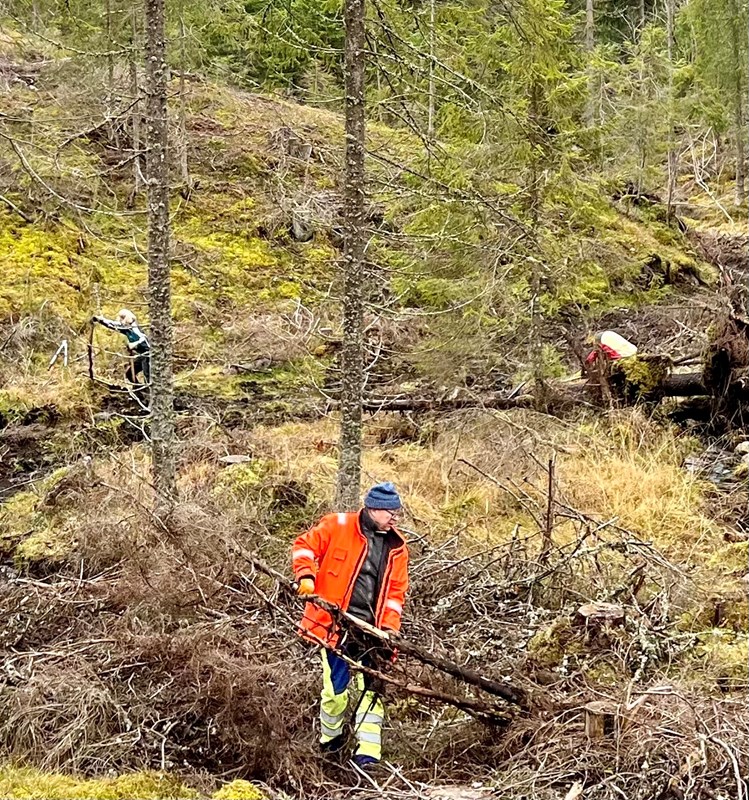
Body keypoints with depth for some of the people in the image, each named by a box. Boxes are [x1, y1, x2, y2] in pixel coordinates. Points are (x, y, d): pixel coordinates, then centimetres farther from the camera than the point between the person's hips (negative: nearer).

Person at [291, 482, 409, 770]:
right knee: (337, 685, -1)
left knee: (371, 688, -1)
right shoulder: (337, 526, -3)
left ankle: (367, 753, 1)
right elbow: (304, 546, 2)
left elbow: (395, 591, 11)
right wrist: (306, 576, -14)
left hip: (371, 628, 4)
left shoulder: (397, 546, 9)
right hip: (336, 622, -4)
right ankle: (330, 739, 23)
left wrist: (389, 628, 0)